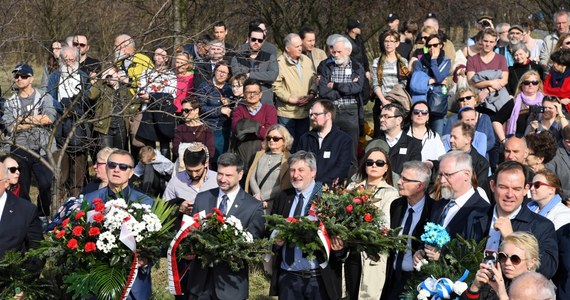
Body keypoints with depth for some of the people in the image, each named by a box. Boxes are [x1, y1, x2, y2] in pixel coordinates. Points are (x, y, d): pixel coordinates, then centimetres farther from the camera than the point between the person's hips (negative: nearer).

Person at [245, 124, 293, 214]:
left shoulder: (288, 160, -1)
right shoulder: (260, 155, 15)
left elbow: (285, 186, -6)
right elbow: (252, 177, 8)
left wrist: (262, 196, -7)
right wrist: (258, 196, -8)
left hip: (276, 206, -4)